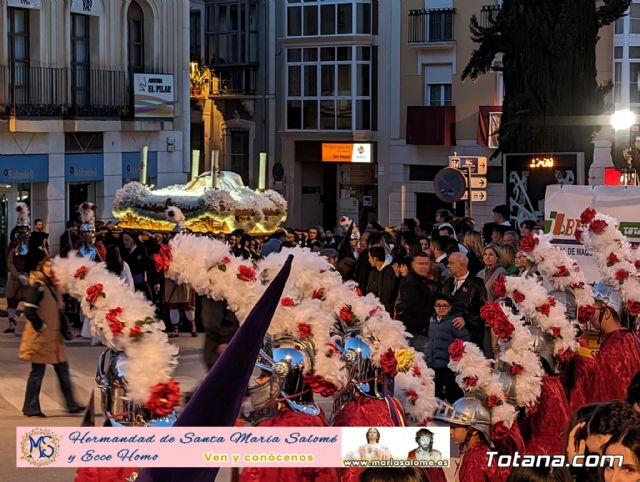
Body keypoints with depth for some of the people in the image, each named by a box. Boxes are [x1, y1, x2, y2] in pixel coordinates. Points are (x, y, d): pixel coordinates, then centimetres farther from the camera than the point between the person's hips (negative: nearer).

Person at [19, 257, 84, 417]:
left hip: (54, 337, 8)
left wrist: (65, 329, 12)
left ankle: (71, 404, 14)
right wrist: (40, 327, -15)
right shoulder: (37, 287, -12)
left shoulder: (54, 287, 14)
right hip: (40, 337, -8)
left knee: (63, 369, 9)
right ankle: (31, 408, 4)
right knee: (38, 371, -3)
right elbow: (29, 310, -18)